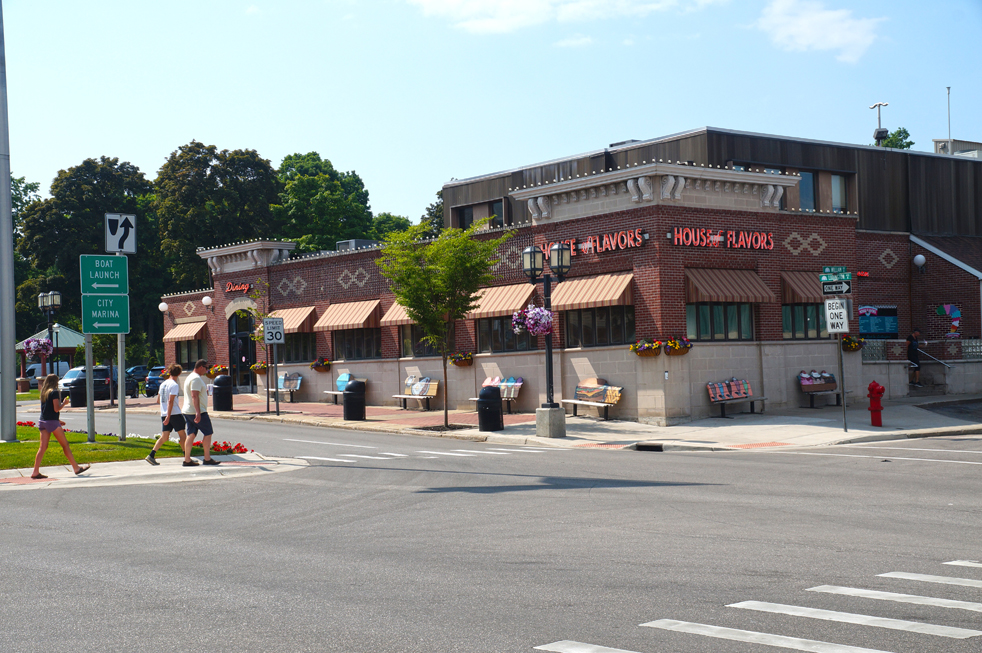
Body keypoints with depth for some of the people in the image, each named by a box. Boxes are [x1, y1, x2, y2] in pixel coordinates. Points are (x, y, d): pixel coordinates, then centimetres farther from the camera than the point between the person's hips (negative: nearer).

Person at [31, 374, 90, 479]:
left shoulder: (44, 393, 15)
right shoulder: (54, 392, -10)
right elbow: (56, 409, -17)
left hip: (42, 422, 7)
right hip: (52, 422, -7)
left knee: (43, 447, 5)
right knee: (65, 445, 0)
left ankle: (36, 472, -1)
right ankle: (76, 468, 5)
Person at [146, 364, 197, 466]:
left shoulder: (163, 384, 13)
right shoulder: (174, 385, -11)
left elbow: (158, 399, 21)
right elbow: (170, 401, -19)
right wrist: (168, 416, -22)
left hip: (164, 414, 7)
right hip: (175, 414, -7)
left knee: (164, 437, 6)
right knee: (182, 435, 2)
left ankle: (151, 455, -5)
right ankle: (187, 459, 4)